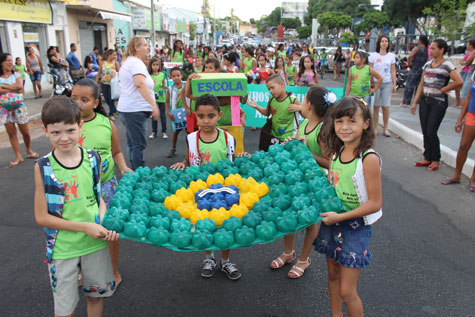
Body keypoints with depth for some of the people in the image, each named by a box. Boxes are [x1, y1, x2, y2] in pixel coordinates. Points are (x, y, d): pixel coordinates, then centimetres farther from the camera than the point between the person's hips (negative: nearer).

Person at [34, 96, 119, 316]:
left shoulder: (93, 158, -6)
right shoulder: (43, 167, -14)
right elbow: (42, 217, -11)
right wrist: (85, 226, -18)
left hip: (96, 242, 2)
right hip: (62, 249, -2)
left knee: (96, 295, 21)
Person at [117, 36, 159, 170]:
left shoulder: (127, 61, 20)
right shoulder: (136, 63, -13)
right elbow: (140, 84, -31)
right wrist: (153, 104, -37)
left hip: (126, 108, 10)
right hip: (135, 110, -10)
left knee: (133, 144, 15)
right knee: (139, 145, -7)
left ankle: (134, 171, 23)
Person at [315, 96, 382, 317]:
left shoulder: (369, 159, -21)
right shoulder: (335, 153, -1)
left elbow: (375, 203, -19)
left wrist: (340, 217, -20)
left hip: (356, 226, -6)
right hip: (332, 222, 7)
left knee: (346, 291, 0)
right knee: (333, 274, 22)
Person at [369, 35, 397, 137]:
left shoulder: (391, 56, 8)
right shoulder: (373, 55, 2)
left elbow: (393, 71, 10)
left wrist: (394, 84, 6)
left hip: (387, 83, 1)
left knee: (386, 106, 0)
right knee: (376, 106, 0)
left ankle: (385, 129, 9)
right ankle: (375, 128, 10)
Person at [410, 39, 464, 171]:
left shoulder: (446, 65, -8)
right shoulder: (427, 64, 12)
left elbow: (459, 81, -19)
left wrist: (443, 89, -9)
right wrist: (415, 102, 10)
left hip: (438, 102, -6)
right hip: (425, 101, 6)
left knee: (431, 132, -6)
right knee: (425, 132, 7)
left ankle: (436, 160, 11)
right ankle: (427, 158, 19)